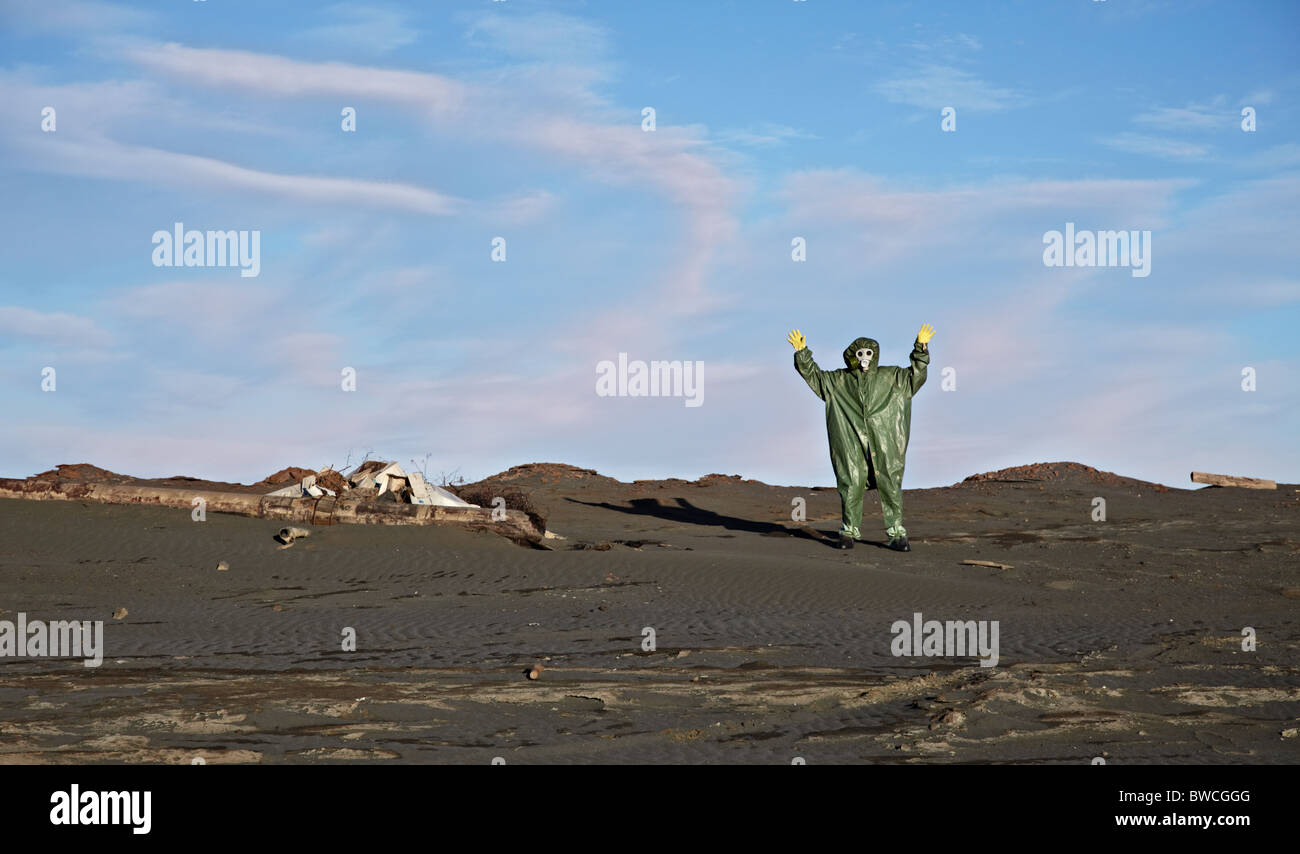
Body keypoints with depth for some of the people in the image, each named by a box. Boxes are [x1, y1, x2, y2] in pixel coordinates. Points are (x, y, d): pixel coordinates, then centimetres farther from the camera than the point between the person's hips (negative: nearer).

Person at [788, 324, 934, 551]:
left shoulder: (890, 377, 12)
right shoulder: (839, 380, 13)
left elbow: (915, 374, 8)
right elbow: (813, 375, 14)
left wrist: (921, 349, -5)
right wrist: (802, 353, 4)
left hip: (883, 445, 0)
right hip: (852, 443, 0)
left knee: (890, 486, -3)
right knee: (851, 486, 1)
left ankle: (897, 534, 1)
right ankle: (850, 531, 14)